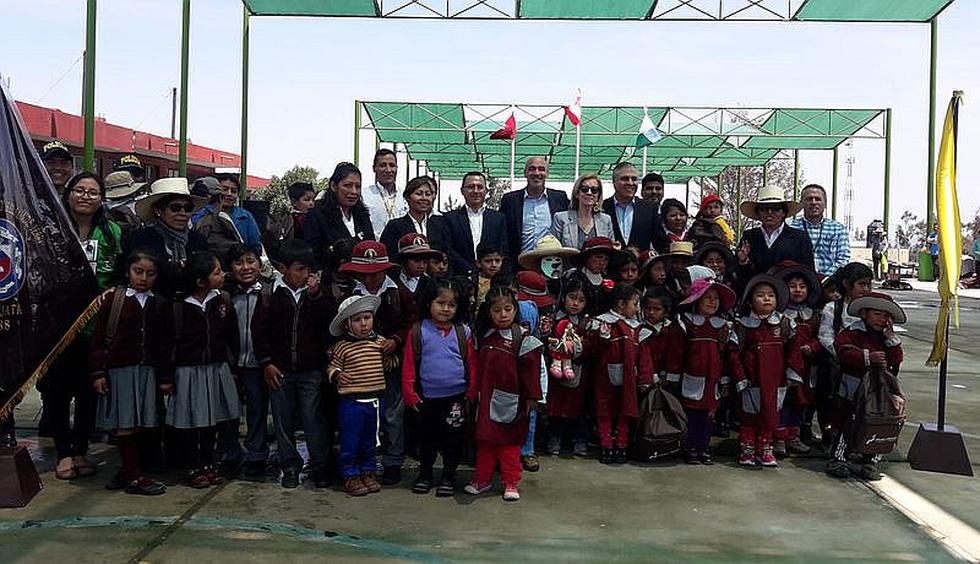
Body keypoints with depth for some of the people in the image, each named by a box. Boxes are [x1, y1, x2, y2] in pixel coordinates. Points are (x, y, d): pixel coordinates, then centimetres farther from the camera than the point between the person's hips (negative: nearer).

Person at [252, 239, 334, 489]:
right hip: (280, 371, 1)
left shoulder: (317, 292, 2)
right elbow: (259, 330, 2)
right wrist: (266, 363, -2)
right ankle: (290, 467, 23)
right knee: (283, 421, 9)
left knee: (314, 420, 0)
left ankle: (319, 466, 13)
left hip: (311, 371, -1)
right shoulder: (272, 294, -1)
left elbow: (331, 320, -9)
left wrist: (315, 295, -19)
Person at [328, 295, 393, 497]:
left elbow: (389, 366, 16)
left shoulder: (380, 342, 4)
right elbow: (331, 367, 0)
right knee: (350, 442, 4)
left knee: (369, 441, 17)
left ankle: (368, 472, 31)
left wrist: (390, 353, -3)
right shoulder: (343, 347, -7)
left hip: (374, 400, 4)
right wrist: (337, 375, -20)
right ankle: (350, 477, 18)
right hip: (351, 402, -4)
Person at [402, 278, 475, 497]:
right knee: (427, 438, 15)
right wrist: (410, 394, -6)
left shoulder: (463, 332, 0)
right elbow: (409, 365, -3)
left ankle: (449, 475, 25)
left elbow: (472, 364, 2)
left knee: (453, 439, 8)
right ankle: (425, 473, 33)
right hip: (428, 398, 0)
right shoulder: (418, 331, -4)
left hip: (456, 397, 0)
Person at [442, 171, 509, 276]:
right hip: (461, 277, -1)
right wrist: (471, 270, -7)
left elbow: (504, 252, 9)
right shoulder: (451, 218, 10)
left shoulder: (499, 218, 14)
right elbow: (448, 250, 2)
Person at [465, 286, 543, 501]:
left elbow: (531, 371, -8)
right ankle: (483, 478, 25)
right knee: (485, 439, 13)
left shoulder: (523, 339, -9)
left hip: (511, 401, -4)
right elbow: (477, 369, 11)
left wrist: (531, 397, -8)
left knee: (510, 443, 6)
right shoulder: (483, 337, 5)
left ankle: (511, 483, 17)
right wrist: (472, 393, 11)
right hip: (487, 399, 4)